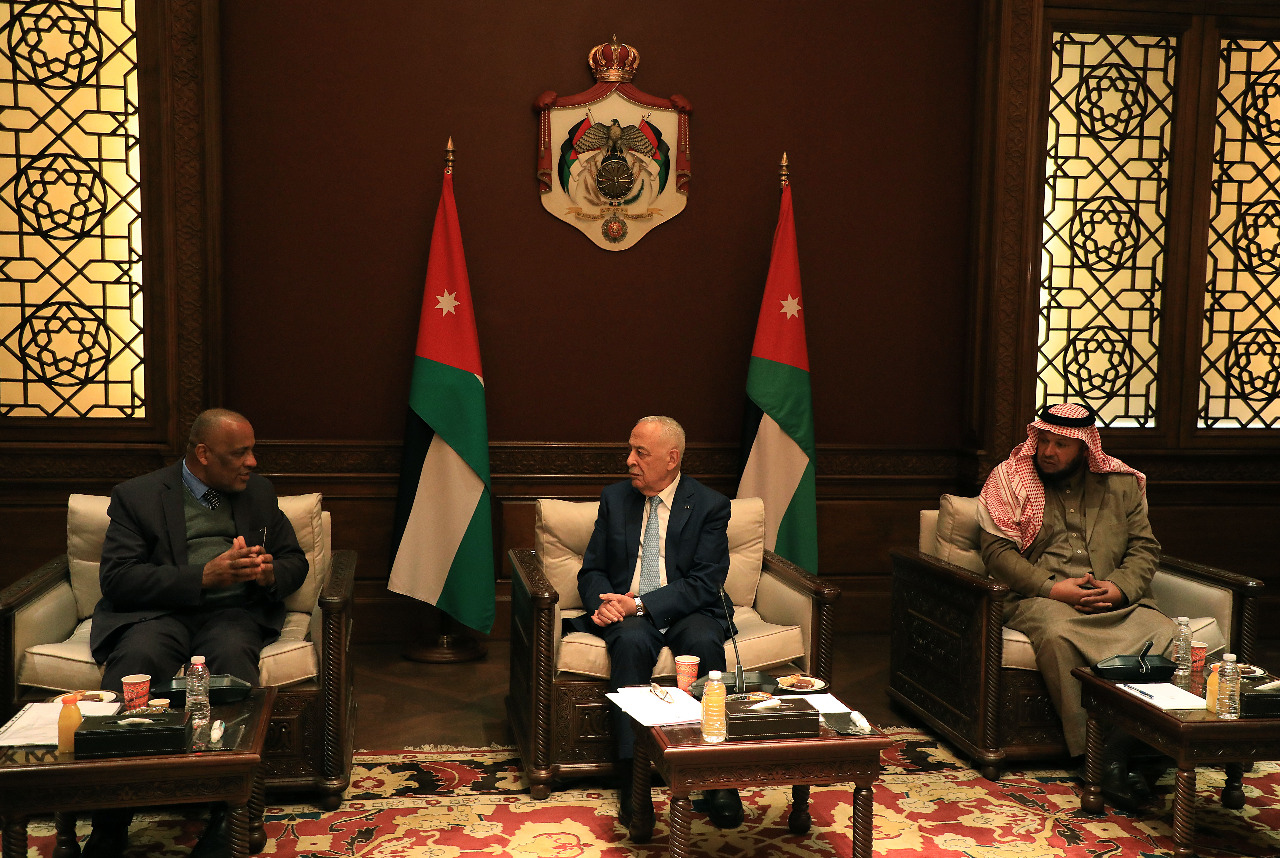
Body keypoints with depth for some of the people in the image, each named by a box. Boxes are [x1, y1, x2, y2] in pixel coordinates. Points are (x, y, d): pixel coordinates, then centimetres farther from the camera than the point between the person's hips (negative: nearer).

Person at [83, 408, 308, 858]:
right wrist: (204, 576, -16)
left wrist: (269, 572, -4)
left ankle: (228, 820, -31)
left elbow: (295, 561, 22)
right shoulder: (137, 495, 7)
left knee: (232, 654, -34)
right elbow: (116, 579, -5)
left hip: (234, 611, 2)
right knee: (135, 658, -35)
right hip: (159, 611, -1)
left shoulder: (259, 492, 20)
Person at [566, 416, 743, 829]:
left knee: (703, 642, -34)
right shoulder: (614, 498, 11)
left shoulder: (710, 505, -1)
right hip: (626, 613, 2)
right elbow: (592, 570, 13)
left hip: (686, 612, -1)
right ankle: (632, 777, -32)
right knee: (630, 643, -33)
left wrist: (640, 604, -20)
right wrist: (605, 604, -11)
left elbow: (705, 583, -9)